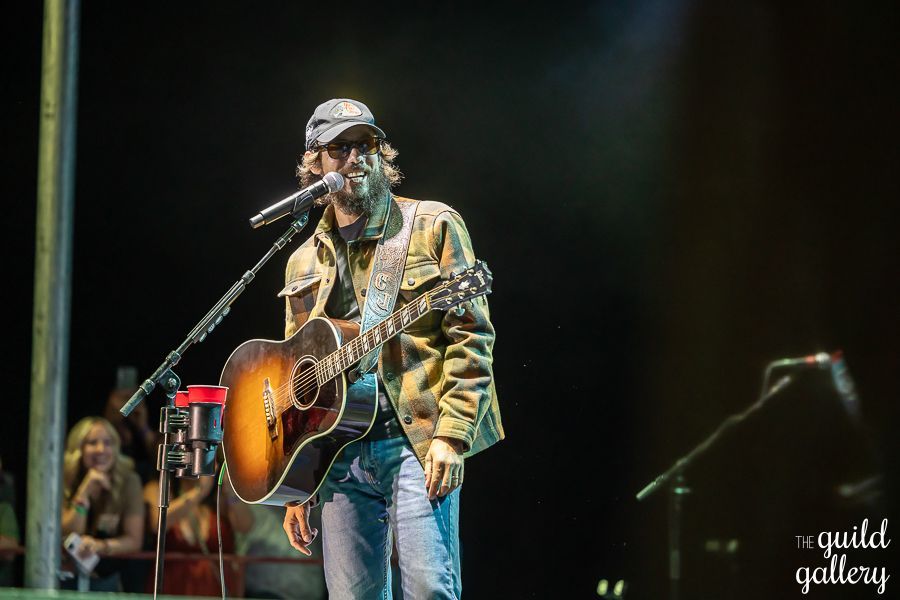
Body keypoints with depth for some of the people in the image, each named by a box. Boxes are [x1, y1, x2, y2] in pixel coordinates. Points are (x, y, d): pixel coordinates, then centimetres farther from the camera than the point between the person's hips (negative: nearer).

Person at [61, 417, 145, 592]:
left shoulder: (128, 481, -4)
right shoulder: (65, 482, -4)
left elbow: (134, 541, -5)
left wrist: (99, 546, -23)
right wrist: (84, 492, -21)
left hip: (106, 579, 0)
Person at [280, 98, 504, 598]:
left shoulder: (433, 226, 5)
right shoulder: (305, 263, 20)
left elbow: (471, 336, -2)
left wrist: (451, 435, -14)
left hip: (418, 439, -5)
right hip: (338, 454, 5)